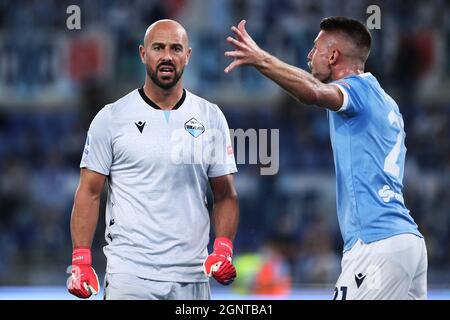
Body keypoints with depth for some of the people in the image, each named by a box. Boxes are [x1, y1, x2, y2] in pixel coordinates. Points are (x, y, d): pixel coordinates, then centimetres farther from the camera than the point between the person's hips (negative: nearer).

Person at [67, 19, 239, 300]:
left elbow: (225, 195, 10)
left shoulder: (211, 118, 9)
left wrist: (223, 250, -6)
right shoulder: (112, 117, 2)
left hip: (192, 276, 2)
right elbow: (90, 193, 2)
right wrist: (81, 261, -8)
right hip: (129, 274, -2)